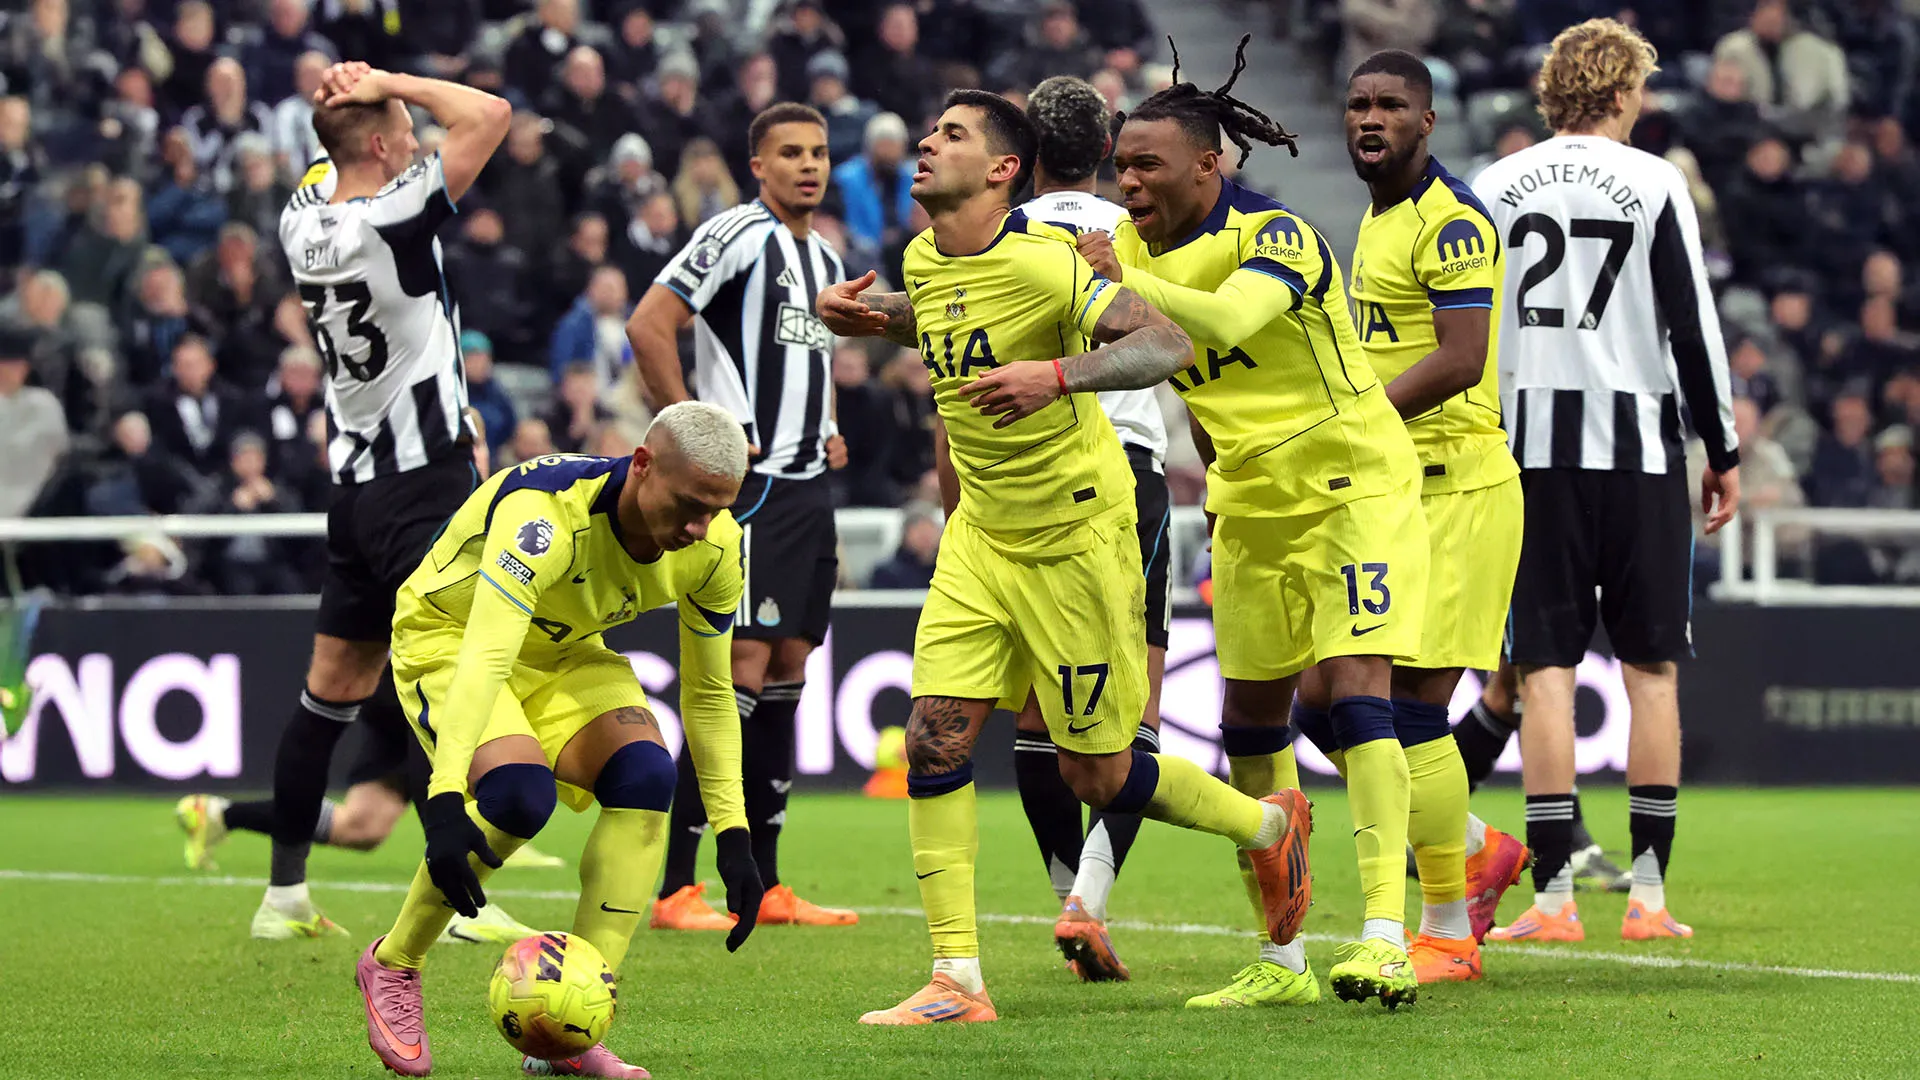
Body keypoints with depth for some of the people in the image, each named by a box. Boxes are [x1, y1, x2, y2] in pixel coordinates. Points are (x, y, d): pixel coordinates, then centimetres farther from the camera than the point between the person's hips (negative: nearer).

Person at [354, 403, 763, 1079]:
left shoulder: (713, 545, -17)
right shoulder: (546, 514, -39)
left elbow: (708, 693, -2)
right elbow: (484, 660, -47)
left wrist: (733, 835, -6)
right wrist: (443, 804, -57)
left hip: (562, 652, 6)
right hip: (446, 637, -6)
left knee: (645, 776, -21)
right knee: (519, 792, -32)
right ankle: (392, 967, -5)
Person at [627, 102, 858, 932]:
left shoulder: (825, 258, 19)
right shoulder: (737, 236, -8)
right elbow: (648, 326, -17)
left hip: (808, 484, 9)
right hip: (747, 480, -9)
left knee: (787, 673, 9)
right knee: (742, 669, -14)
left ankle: (767, 886, 13)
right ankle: (677, 889, -13)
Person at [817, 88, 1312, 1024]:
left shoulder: (1042, 262, -20)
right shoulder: (924, 263, 3)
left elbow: (1168, 344, -29)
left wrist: (1057, 375, -42)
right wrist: (869, 316, 10)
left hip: (1076, 539, -7)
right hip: (980, 538, 7)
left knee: (1097, 778, 2)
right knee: (936, 738, -8)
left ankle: (1270, 825, 30)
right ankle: (956, 980, -4)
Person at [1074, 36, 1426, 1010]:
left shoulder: (1275, 235, -20)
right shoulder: (1134, 251, 1)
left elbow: (1228, 320, -39)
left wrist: (1127, 278, -41)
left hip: (1351, 483, -7)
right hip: (1252, 504, 8)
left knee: (1349, 686, -20)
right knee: (1251, 718, 8)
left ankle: (1385, 937, -25)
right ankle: (1280, 961, 16)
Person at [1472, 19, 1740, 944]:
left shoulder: (1492, 191, 5)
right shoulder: (1654, 184, -2)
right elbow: (1694, 325, -2)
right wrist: (1723, 452, 6)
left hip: (1531, 447, 1)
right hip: (1637, 448, -1)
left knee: (1546, 671, 1)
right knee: (1650, 669, 6)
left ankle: (1552, 894, -5)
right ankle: (1648, 893, 4)